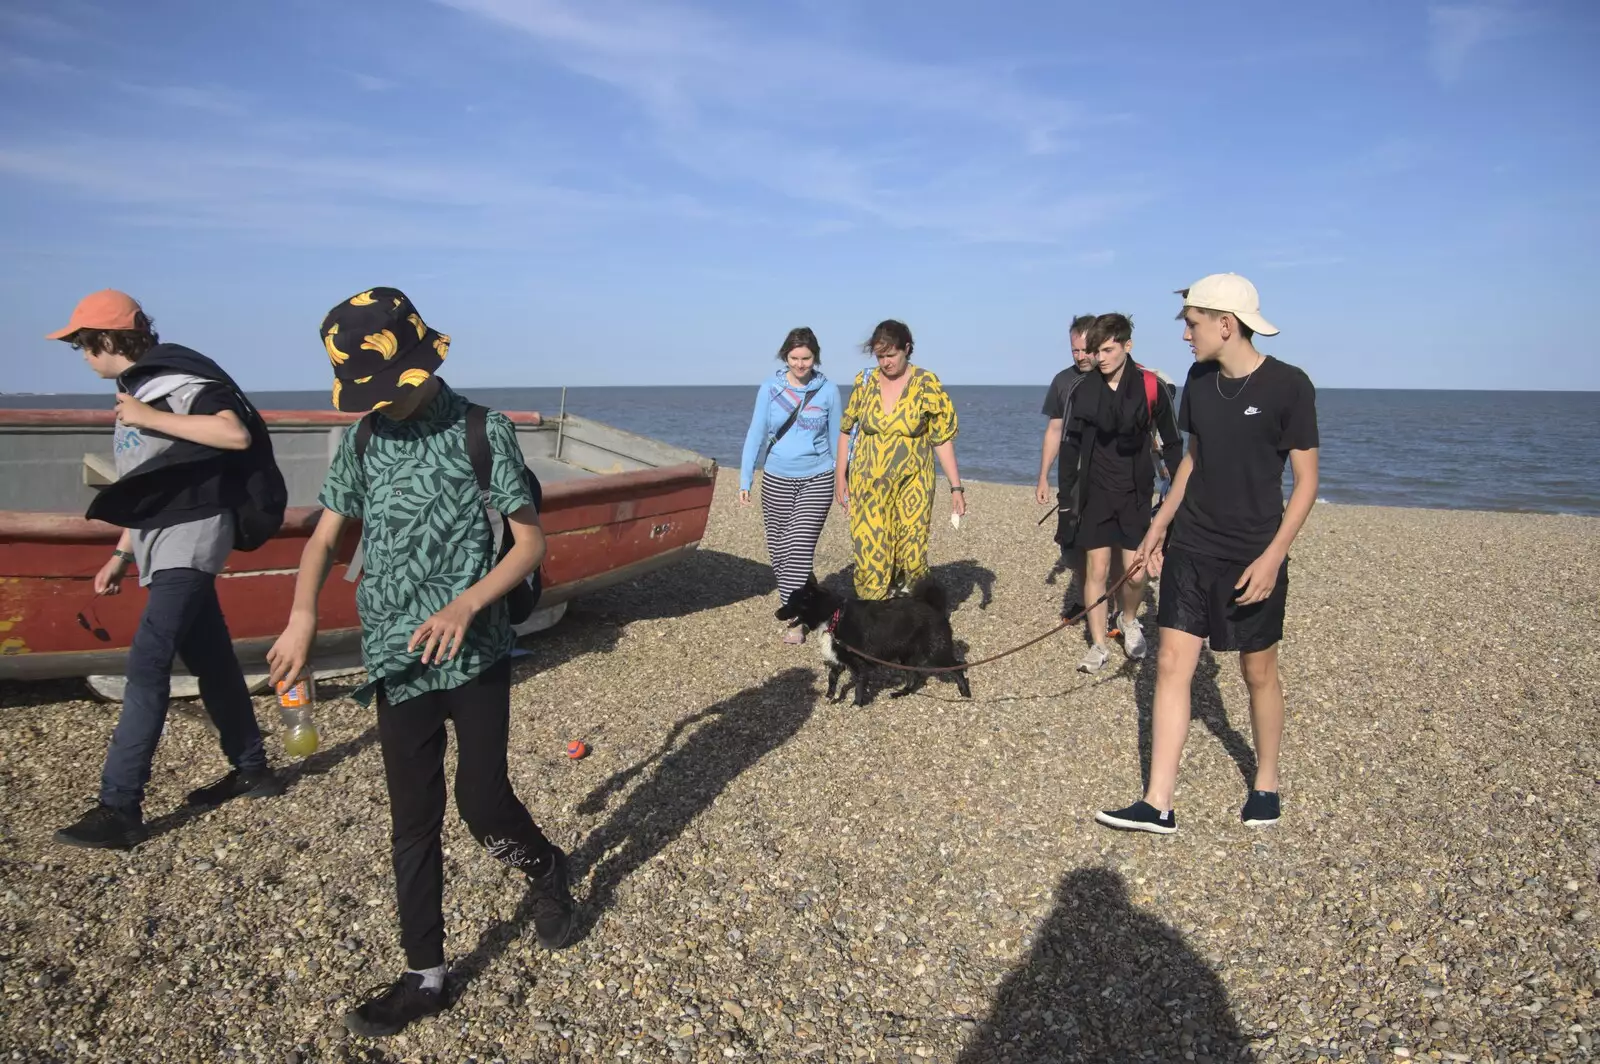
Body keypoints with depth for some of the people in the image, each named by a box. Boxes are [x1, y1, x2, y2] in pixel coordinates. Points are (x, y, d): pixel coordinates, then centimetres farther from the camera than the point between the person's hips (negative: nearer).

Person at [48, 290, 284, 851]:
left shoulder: (175, 380, -12)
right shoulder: (137, 390, 16)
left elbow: (236, 433, -29)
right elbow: (143, 489, 20)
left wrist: (153, 419, -22)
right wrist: (121, 554, 19)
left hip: (188, 538, -10)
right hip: (165, 542, 10)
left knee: (146, 667, -12)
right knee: (210, 660, 13)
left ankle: (120, 808, -8)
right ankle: (252, 769, 23)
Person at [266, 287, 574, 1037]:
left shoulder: (483, 432, -8)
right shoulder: (362, 438, 4)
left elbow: (531, 543, -8)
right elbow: (326, 536, 8)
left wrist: (466, 605, -23)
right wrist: (302, 617, -9)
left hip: (475, 655, -3)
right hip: (395, 662, 4)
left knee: (481, 801, 1)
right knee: (413, 821, 10)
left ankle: (544, 869, 35)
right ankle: (424, 976, 25)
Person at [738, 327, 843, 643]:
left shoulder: (828, 390, -2)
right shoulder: (769, 388, -1)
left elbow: (836, 439, 6)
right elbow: (756, 434, -1)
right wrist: (744, 479, -7)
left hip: (816, 481, -2)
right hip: (776, 480, 2)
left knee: (801, 547, -11)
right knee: (778, 548, 7)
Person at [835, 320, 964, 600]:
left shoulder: (927, 385, -5)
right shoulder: (865, 382, 1)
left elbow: (942, 439, -2)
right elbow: (846, 429, 10)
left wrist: (956, 487, -4)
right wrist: (840, 476, 7)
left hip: (912, 485, -1)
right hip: (869, 486, 1)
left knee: (911, 556, -1)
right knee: (871, 554, -1)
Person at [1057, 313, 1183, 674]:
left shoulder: (1150, 387, -9)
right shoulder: (1084, 389, -5)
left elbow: (1172, 444, 1)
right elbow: (1070, 446, 2)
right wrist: (1066, 498, 0)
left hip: (1135, 494, -1)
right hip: (1095, 493, 1)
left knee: (1136, 573, 0)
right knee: (1096, 569, 0)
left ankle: (1129, 620, 31)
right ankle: (1098, 645, 12)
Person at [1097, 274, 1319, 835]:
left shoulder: (1288, 386, -12)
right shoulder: (1199, 381, 4)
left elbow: (1306, 480, -10)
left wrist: (1273, 556, -18)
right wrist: (1160, 525, 13)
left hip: (1254, 555, -5)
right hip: (1191, 546, 5)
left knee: (1258, 672, 10)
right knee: (1172, 663, -1)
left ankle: (1266, 782, 34)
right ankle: (1157, 805, 3)